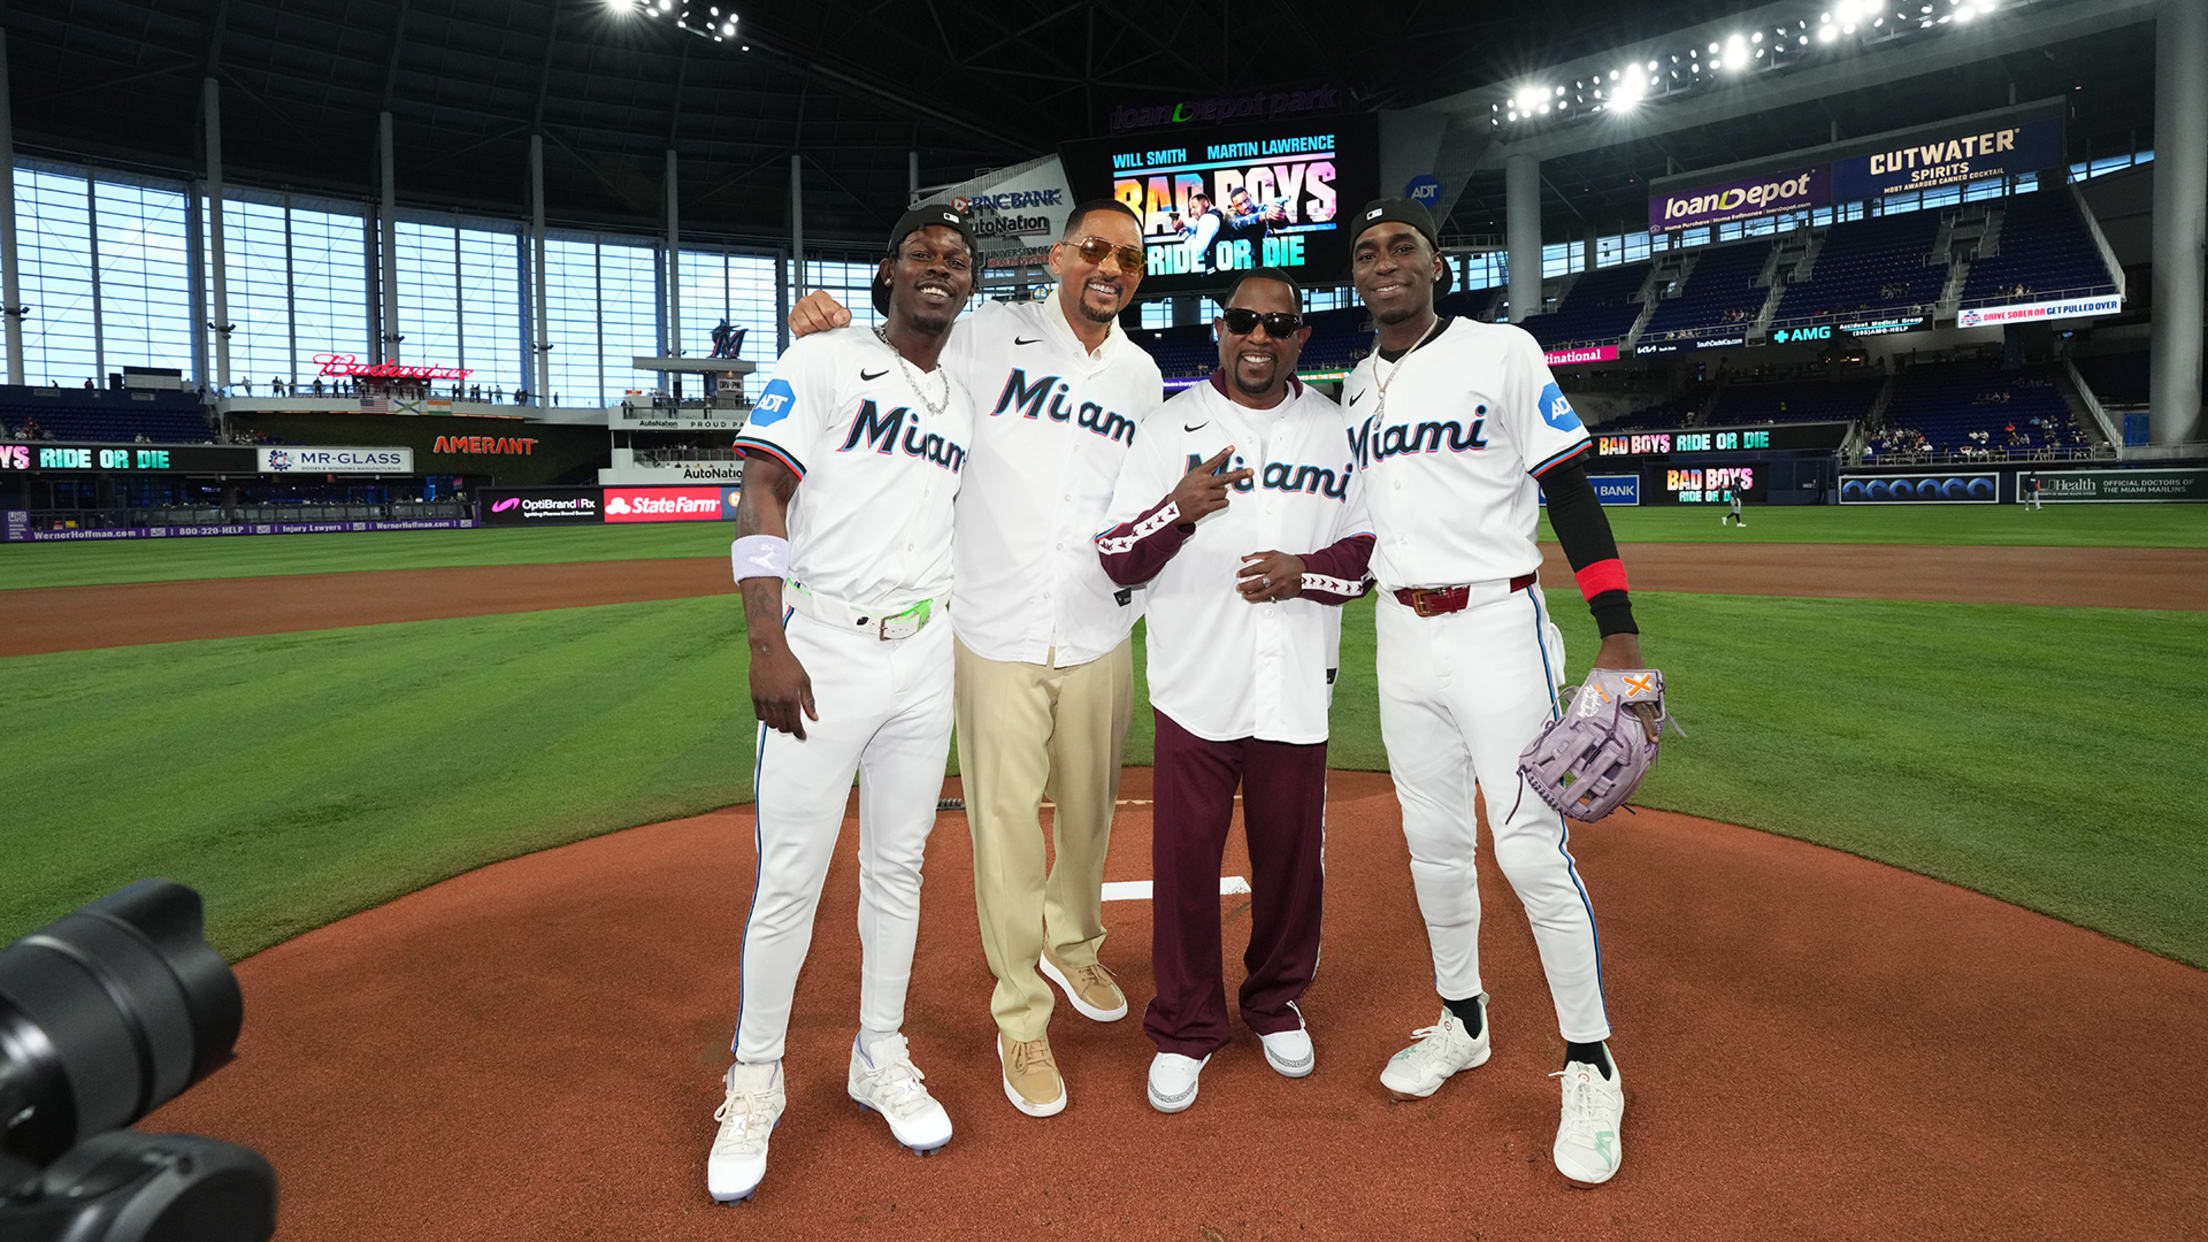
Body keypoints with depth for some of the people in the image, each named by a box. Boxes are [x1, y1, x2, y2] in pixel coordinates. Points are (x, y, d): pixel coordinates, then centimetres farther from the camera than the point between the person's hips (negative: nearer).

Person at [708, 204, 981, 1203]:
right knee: (790, 877, -2)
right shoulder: (822, 362, -1)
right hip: (820, 651, -5)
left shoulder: (964, 404, 16)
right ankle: (754, 1084, 15)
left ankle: (880, 1058, 27)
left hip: (922, 654, 5)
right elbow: (762, 498, -9)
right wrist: (768, 644, -19)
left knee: (899, 865, 12)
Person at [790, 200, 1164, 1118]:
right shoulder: (990, 336, -3)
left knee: (1089, 810, 18)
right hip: (998, 630, -4)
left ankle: (1073, 947, 45)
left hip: (1099, 638, 4)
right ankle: (1021, 1017, 18)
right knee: (1006, 822, 1)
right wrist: (818, 327, -19)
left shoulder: (1142, 375, 9)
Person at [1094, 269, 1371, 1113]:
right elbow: (1116, 561, -3)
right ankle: (1185, 1028, 23)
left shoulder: (1337, 428, 9)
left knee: (1291, 857, 11)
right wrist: (1180, 508, -22)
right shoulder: (1172, 425, 2)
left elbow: (1372, 550, 10)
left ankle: (1277, 1004, 36)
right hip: (1195, 687, -2)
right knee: (1185, 862, 3)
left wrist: (1305, 571, -10)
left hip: (1297, 693, 2)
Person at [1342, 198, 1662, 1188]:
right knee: (1432, 843, 13)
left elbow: (1570, 492, -8)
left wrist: (1619, 633, -15)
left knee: (1533, 852, -7)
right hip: (1402, 633, 6)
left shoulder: (1503, 353, -5)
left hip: (1497, 627, -5)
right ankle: (1461, 1022, 32)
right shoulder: (1357, 387, 12)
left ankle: (1591, 1067, 12)